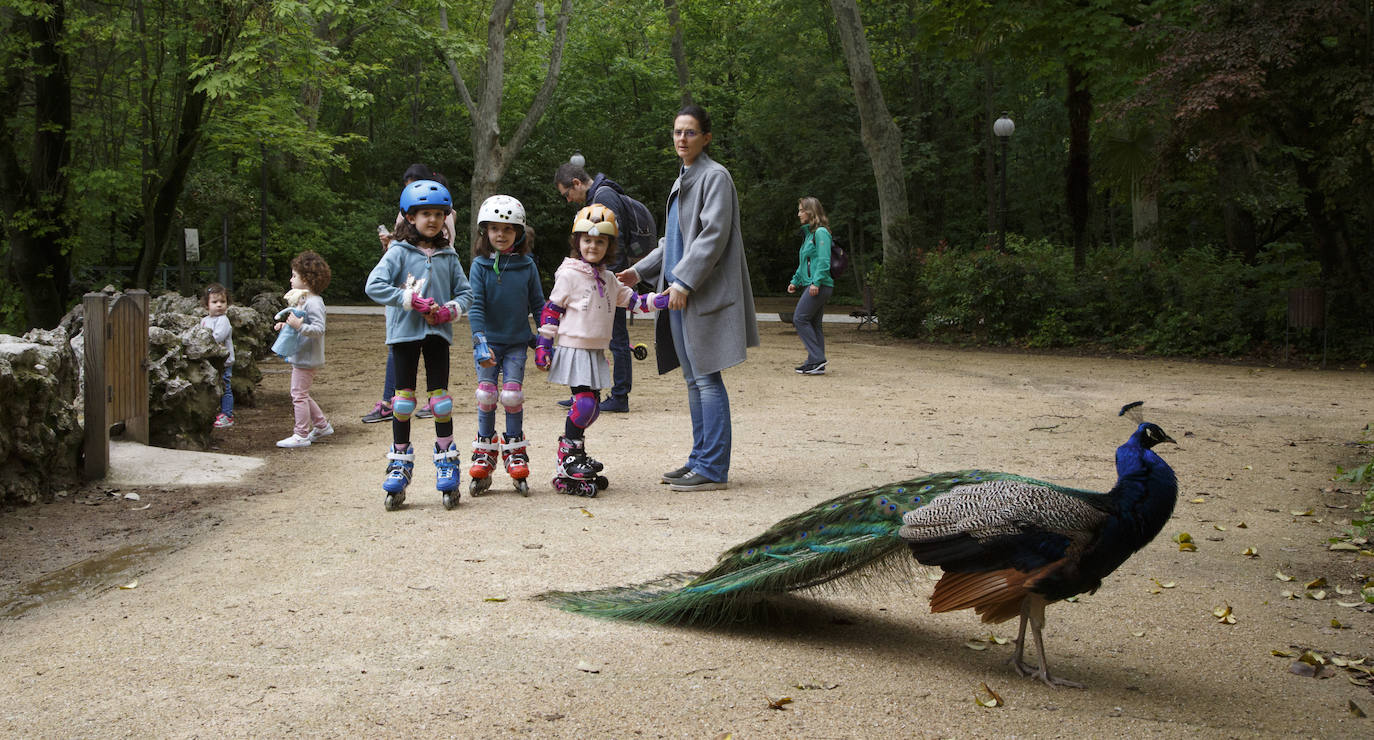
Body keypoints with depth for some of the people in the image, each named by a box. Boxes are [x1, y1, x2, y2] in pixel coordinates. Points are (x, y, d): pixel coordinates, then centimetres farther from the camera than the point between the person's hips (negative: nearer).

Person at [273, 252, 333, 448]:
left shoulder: (314, 303, -19)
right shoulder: (303, 300, 15)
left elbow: (319, 329, -27)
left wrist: (300, 326, -38)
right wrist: (286, 326, 13)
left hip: (306, 359, -11)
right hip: (300, 357, 11)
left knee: (298, 394, -6)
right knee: (301, 395, 19)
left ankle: (301, 435, -1)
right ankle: (321, 425, 28)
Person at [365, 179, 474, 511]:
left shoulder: (448, 256, 8)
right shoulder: (399, 252, -1)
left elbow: (465, 294, 11)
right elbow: (374, 286, -12)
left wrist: (448, 310, -10)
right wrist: (412, 301, -17)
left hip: (437, 333, 2)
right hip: (404, 333, -2)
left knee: (440, 397, 3)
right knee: (403, 398, 4)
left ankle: (446, 461, 8)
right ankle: (400, 462, 11)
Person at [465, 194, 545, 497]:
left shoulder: (527, 265, 1)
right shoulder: (480, 266, -4)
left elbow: (537, 304, 8)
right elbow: (475, 305, -8)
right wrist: (480, 341, -19)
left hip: (517, 342, 0)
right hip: (488, 341, 0)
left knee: (512, 394, -8)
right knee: (486, 395, -6)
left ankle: (515, 450, 8)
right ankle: (484, 451, 10)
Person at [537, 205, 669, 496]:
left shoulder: (608, 279, 13)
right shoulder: (569, 275, -7)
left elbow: (630, 300, 18)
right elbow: (551, 310, -5)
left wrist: (659, 301, 4)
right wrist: (543, 345, -9)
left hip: (596, 352, 7)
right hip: (573, 349, -7)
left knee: (592, 406, 6)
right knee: (584, 402, -16)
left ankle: (574, 458, 16)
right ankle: (567, 458, -5)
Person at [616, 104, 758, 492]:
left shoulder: (715, 176, -8)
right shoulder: (683, 180, 20)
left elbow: (714, 235, -18)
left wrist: (685, 280, -22)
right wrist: (640, 271, 19)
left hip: (704, 293, -9)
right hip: (679, 293, 9)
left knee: (707, 378, -8)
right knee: (694, 380, 12)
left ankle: (713, 468, -6)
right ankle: (700, 459, 19)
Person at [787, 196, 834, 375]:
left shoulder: (820, 232, -10)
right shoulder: (808, 233, 20)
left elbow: (824, 261, -17)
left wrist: (816, 281, -23)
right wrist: (795, 281, 21)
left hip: (820, 285, -10)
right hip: (812, 285, 10)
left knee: (800, 318, -11)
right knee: (813, 323, 8)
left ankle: (817, 359, -12)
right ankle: (816, 363, 9)